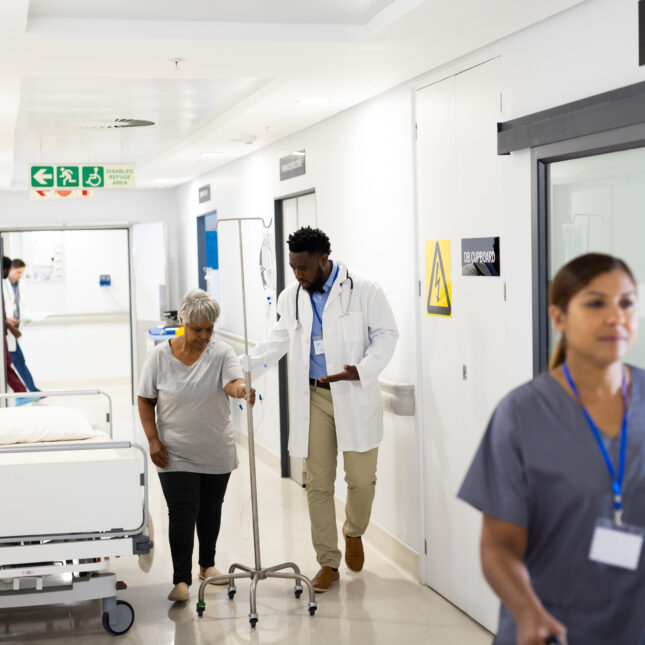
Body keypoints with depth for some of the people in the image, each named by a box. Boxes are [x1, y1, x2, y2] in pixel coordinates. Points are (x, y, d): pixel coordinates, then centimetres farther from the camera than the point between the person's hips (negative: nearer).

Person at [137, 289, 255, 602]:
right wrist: (154, 440, -8)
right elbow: (145, 401, 0)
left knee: (210, 510, 15)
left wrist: (241, 389, -48)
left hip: (217, 453, 2)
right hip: (176, 455, -2)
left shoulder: (221, 352, -7)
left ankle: (207, 564, 33)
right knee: (182, 513, -8)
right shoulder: (160, 356, -7)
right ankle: (181, 579, -3)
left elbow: (233, 382, -25)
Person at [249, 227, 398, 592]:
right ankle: (329, 563, 16)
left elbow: (386, 335, -3)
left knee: (361, 478, -1)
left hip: (355, 397, -3)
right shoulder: (292, 298, 7)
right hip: (314, 398, 3)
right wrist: (246, 367, 4)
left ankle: (354, 533, 31)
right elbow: (280, 339, 17)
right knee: (319, 483, 4)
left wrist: (361, 370, -18)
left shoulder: (364, 292, -7)